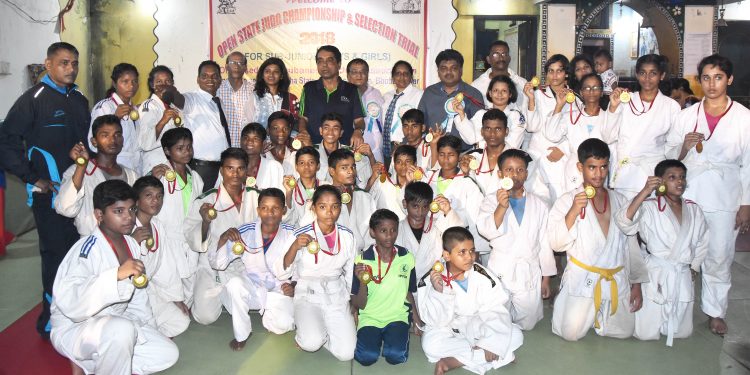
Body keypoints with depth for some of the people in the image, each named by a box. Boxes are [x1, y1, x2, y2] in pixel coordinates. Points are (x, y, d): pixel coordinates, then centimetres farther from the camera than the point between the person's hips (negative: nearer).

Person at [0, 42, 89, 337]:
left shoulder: (79, 100, 13)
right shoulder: (34, 99, -6)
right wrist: (32, 179, -11)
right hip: (50, 192, -6)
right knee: (56, 254, -1)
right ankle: (51, 321, 12)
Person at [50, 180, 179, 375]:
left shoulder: (131, 245, 1)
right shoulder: (85, 251, -23)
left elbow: (137, 297, 12)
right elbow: (70, 304, -38)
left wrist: (150, 335, 10)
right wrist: (117, 274, -45)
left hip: (114, 326, 8)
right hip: (73, 330, -8)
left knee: (168, 353, 0)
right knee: (122, 329, -37)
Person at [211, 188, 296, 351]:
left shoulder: (292, 234, -12)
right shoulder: (245, 232, -11)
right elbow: (218, 264, -12)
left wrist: (294, 285, -20)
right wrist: (223, 238, -28)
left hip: (280, 290, -1)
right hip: (252, 286, 1)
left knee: (282, 324, -27)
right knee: (235, 283, -32)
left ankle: (269, 312, 12)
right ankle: (241, 334, -8)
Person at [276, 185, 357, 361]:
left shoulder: (347, 236, -1)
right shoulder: (302, 235, -9)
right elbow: (282, 272, -10)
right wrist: (295, 247, -26)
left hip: (337, 296, 2)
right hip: (308, 295, -2)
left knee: (347, 353, -13)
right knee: (311, 344, -27)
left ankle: (322, 332, 17)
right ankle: (306, 329, 8)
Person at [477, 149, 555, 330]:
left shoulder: (539, 205, 5)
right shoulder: (492, 200, -1)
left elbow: (545, 242, 9)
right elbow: (486, 230, -18)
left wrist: (546, 279, 9)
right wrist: (501, 207, -32)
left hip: (530, 273, 2)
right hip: (500, 271, -2)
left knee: (527, 323, 7)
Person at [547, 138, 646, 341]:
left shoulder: (620, 201, 9)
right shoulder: (567, 201, -3)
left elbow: (631, 244, 13)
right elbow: (556, 244, -11)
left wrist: (636, 283, 10)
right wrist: (573, 212, -23)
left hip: (617, 280, 4)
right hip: (582, 279, -3)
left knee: (624, 331, 3)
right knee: (571, 333, -9)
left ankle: (597, 313, 31)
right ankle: (565, 304, 22)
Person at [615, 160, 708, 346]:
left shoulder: (693, 210, 4)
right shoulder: (649, 207, -12)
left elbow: (702, 242, 16)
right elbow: (623, 222, -30)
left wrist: (693, 268, 11)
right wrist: (645, 192, -34)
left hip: (683, 276, 5)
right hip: (656, 274, -5)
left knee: (682, 332, 13)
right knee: (646, 333, -1)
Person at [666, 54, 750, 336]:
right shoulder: (686, 115, 6)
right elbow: (670, 155, 9)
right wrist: (684, 148, -13)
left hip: (724, 197, -1)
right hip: (687, 193, 1)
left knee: (719, 256, 2)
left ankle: (715, 311, 18)